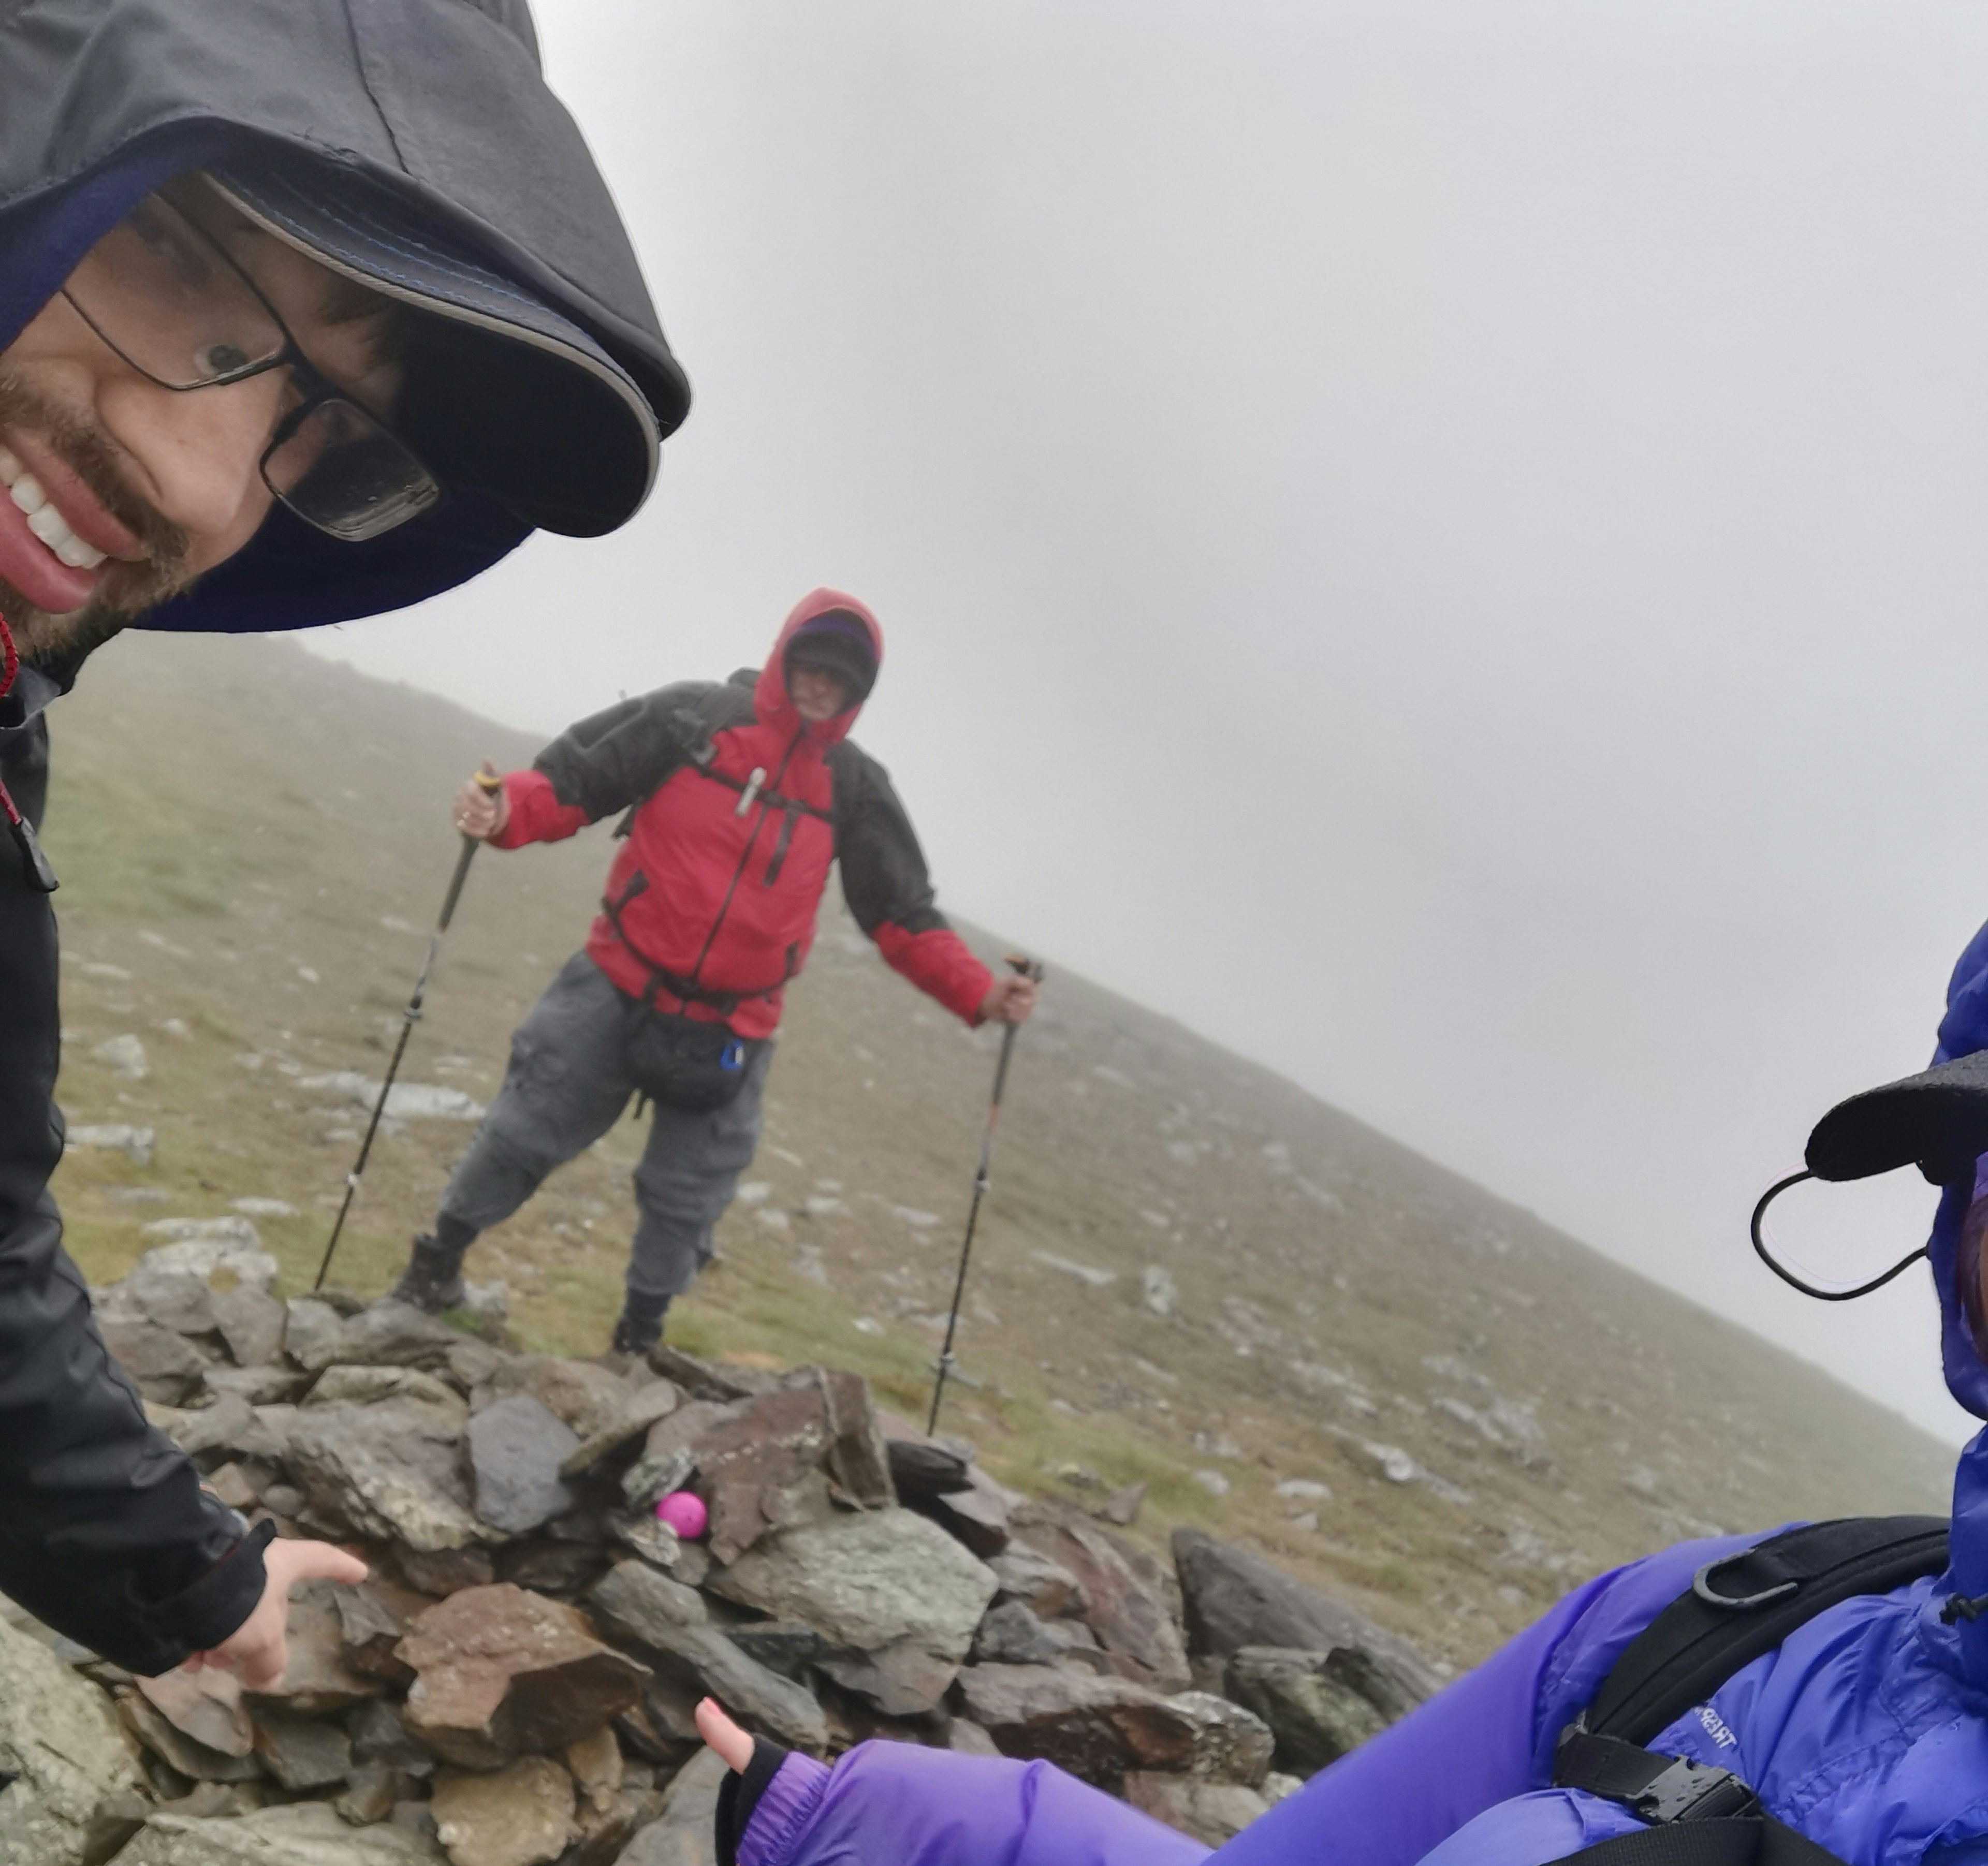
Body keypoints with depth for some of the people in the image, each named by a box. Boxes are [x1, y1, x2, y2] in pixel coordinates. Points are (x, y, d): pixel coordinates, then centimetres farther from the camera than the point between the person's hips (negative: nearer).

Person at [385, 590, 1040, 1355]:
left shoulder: (855, 789, 1)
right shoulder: (694, 716, -6)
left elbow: (902, 915, 3)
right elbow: (576, 781, -5)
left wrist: (977, 992, -9)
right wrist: (506, 811, -25)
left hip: (730, 1031, 2)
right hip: (616, 989, -1)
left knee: (684, 1199, 8)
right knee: (522, 1134, 6)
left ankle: (640, 1336, 30)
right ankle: (436, 1262, 31)